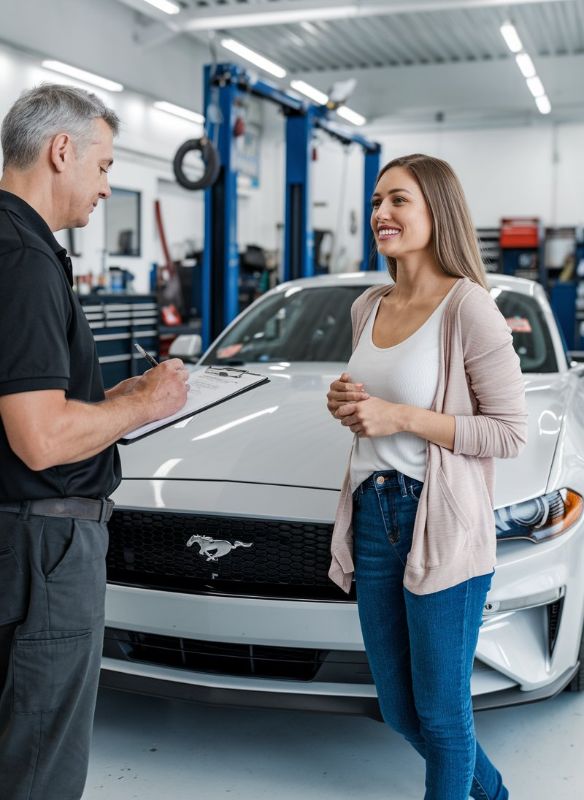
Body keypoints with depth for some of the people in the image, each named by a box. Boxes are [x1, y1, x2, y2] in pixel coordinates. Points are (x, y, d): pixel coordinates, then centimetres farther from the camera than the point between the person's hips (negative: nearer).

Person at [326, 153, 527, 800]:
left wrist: (403, 417, -20)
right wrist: (349, 405, 1)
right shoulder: (368, 307, 8)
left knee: (440, 712, 8)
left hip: (442, 525, -7)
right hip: (372, 515, 8)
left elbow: (510, 433, -14)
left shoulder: (468, 307, -14)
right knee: (400, 712, 19)